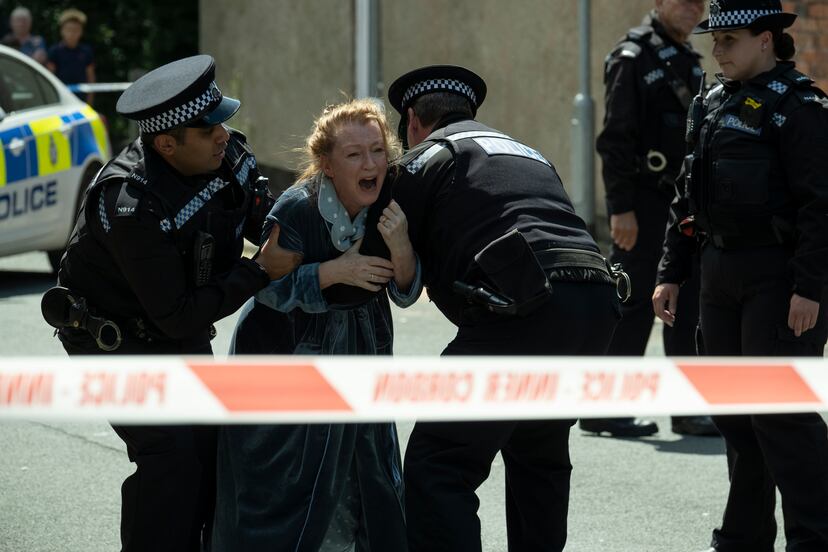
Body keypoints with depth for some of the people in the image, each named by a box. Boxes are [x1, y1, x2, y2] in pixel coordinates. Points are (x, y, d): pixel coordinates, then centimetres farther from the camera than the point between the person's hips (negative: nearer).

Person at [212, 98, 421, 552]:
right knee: (283, 477, -4)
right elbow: (269, 288, -20)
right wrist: (336, 270, -31)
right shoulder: (297, 209, -23)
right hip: (287, 348, -4)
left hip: (360, 348, 4)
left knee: (369, 476, 7)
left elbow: (406, 293, -9)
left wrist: (399, 245, -29)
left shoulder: (389, 208, -10)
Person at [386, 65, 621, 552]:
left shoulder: (427, 155, 12)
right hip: (597, 303, 7)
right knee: (539, 452, 28)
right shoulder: (528, 154, 34)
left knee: (438, 465, -5)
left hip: (528, 311, -7)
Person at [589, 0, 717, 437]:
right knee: (633, 303, -5)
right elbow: (615, 138, -17)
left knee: (689, 303, 8)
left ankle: (689, 409, 15)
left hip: (681, 200, 8)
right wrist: (621, 208, -22)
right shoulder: (633, 56, -11)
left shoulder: (687, 58, 15)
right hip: (643, 198, -8)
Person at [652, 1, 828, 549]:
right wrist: (671, 273, 15)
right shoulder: (713, 105, 14)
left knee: (780, 411, -9)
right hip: (721, 276, 8)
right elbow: (688, 198, 19)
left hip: (779, 278, -8)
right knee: (733, 411, 12)